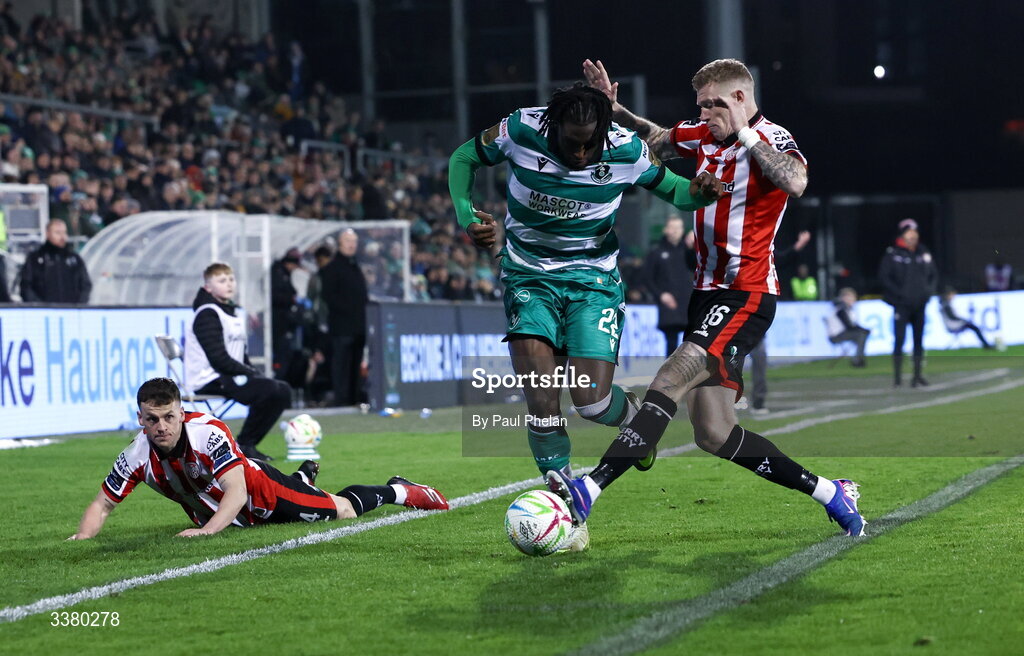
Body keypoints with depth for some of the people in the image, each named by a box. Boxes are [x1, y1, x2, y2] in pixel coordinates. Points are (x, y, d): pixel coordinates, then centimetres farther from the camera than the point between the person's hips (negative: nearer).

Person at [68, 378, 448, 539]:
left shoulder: (208, 433, -40)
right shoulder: (138, 456, -27)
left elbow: (237, 491, -45)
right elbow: (103, 503, -18)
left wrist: (207, 531, -58)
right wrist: (81, 538, -36)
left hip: (262, 493, -5)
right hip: (221, 515, 5)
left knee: (344, 510, 7)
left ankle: (397, 491, 35)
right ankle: (303, 477, 64)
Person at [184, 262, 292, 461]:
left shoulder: (236, 313, 18)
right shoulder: (207, 315, -12)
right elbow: (219, 359, -20)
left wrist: (253, 372, 2)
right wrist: (251, 373, -15)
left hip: (229, 377, 10)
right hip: (209, 382, -10)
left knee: (283, 390, 0)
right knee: (268, 389, -26)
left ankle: (248, 444, 2)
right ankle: (243, 445, -16)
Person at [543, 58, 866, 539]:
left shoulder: (771, 139, -10)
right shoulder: (703, 136, 12)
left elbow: (795, 181, -33)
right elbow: (653, 139, 33)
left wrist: (745, 135, -24)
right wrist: (613, 108, 17)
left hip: (746, 296, -9)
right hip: (707, 294, 9)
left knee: (671, 379, -26)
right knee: (714, 435, 3)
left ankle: (590, 490, -35)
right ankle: (829, 494, 14)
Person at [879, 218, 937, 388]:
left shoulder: (923, 253, 8)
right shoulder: (893, 253, -7)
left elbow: (933, 274, 18)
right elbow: (884, 276, -8)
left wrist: (929, 290, 2)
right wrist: (898, 293, -15)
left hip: (920, 304, 5)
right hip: (902, 304, -5)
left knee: (919, 340, 8)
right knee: (899, 339, -8)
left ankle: (917, 376, 14)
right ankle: (897, 378, -6)